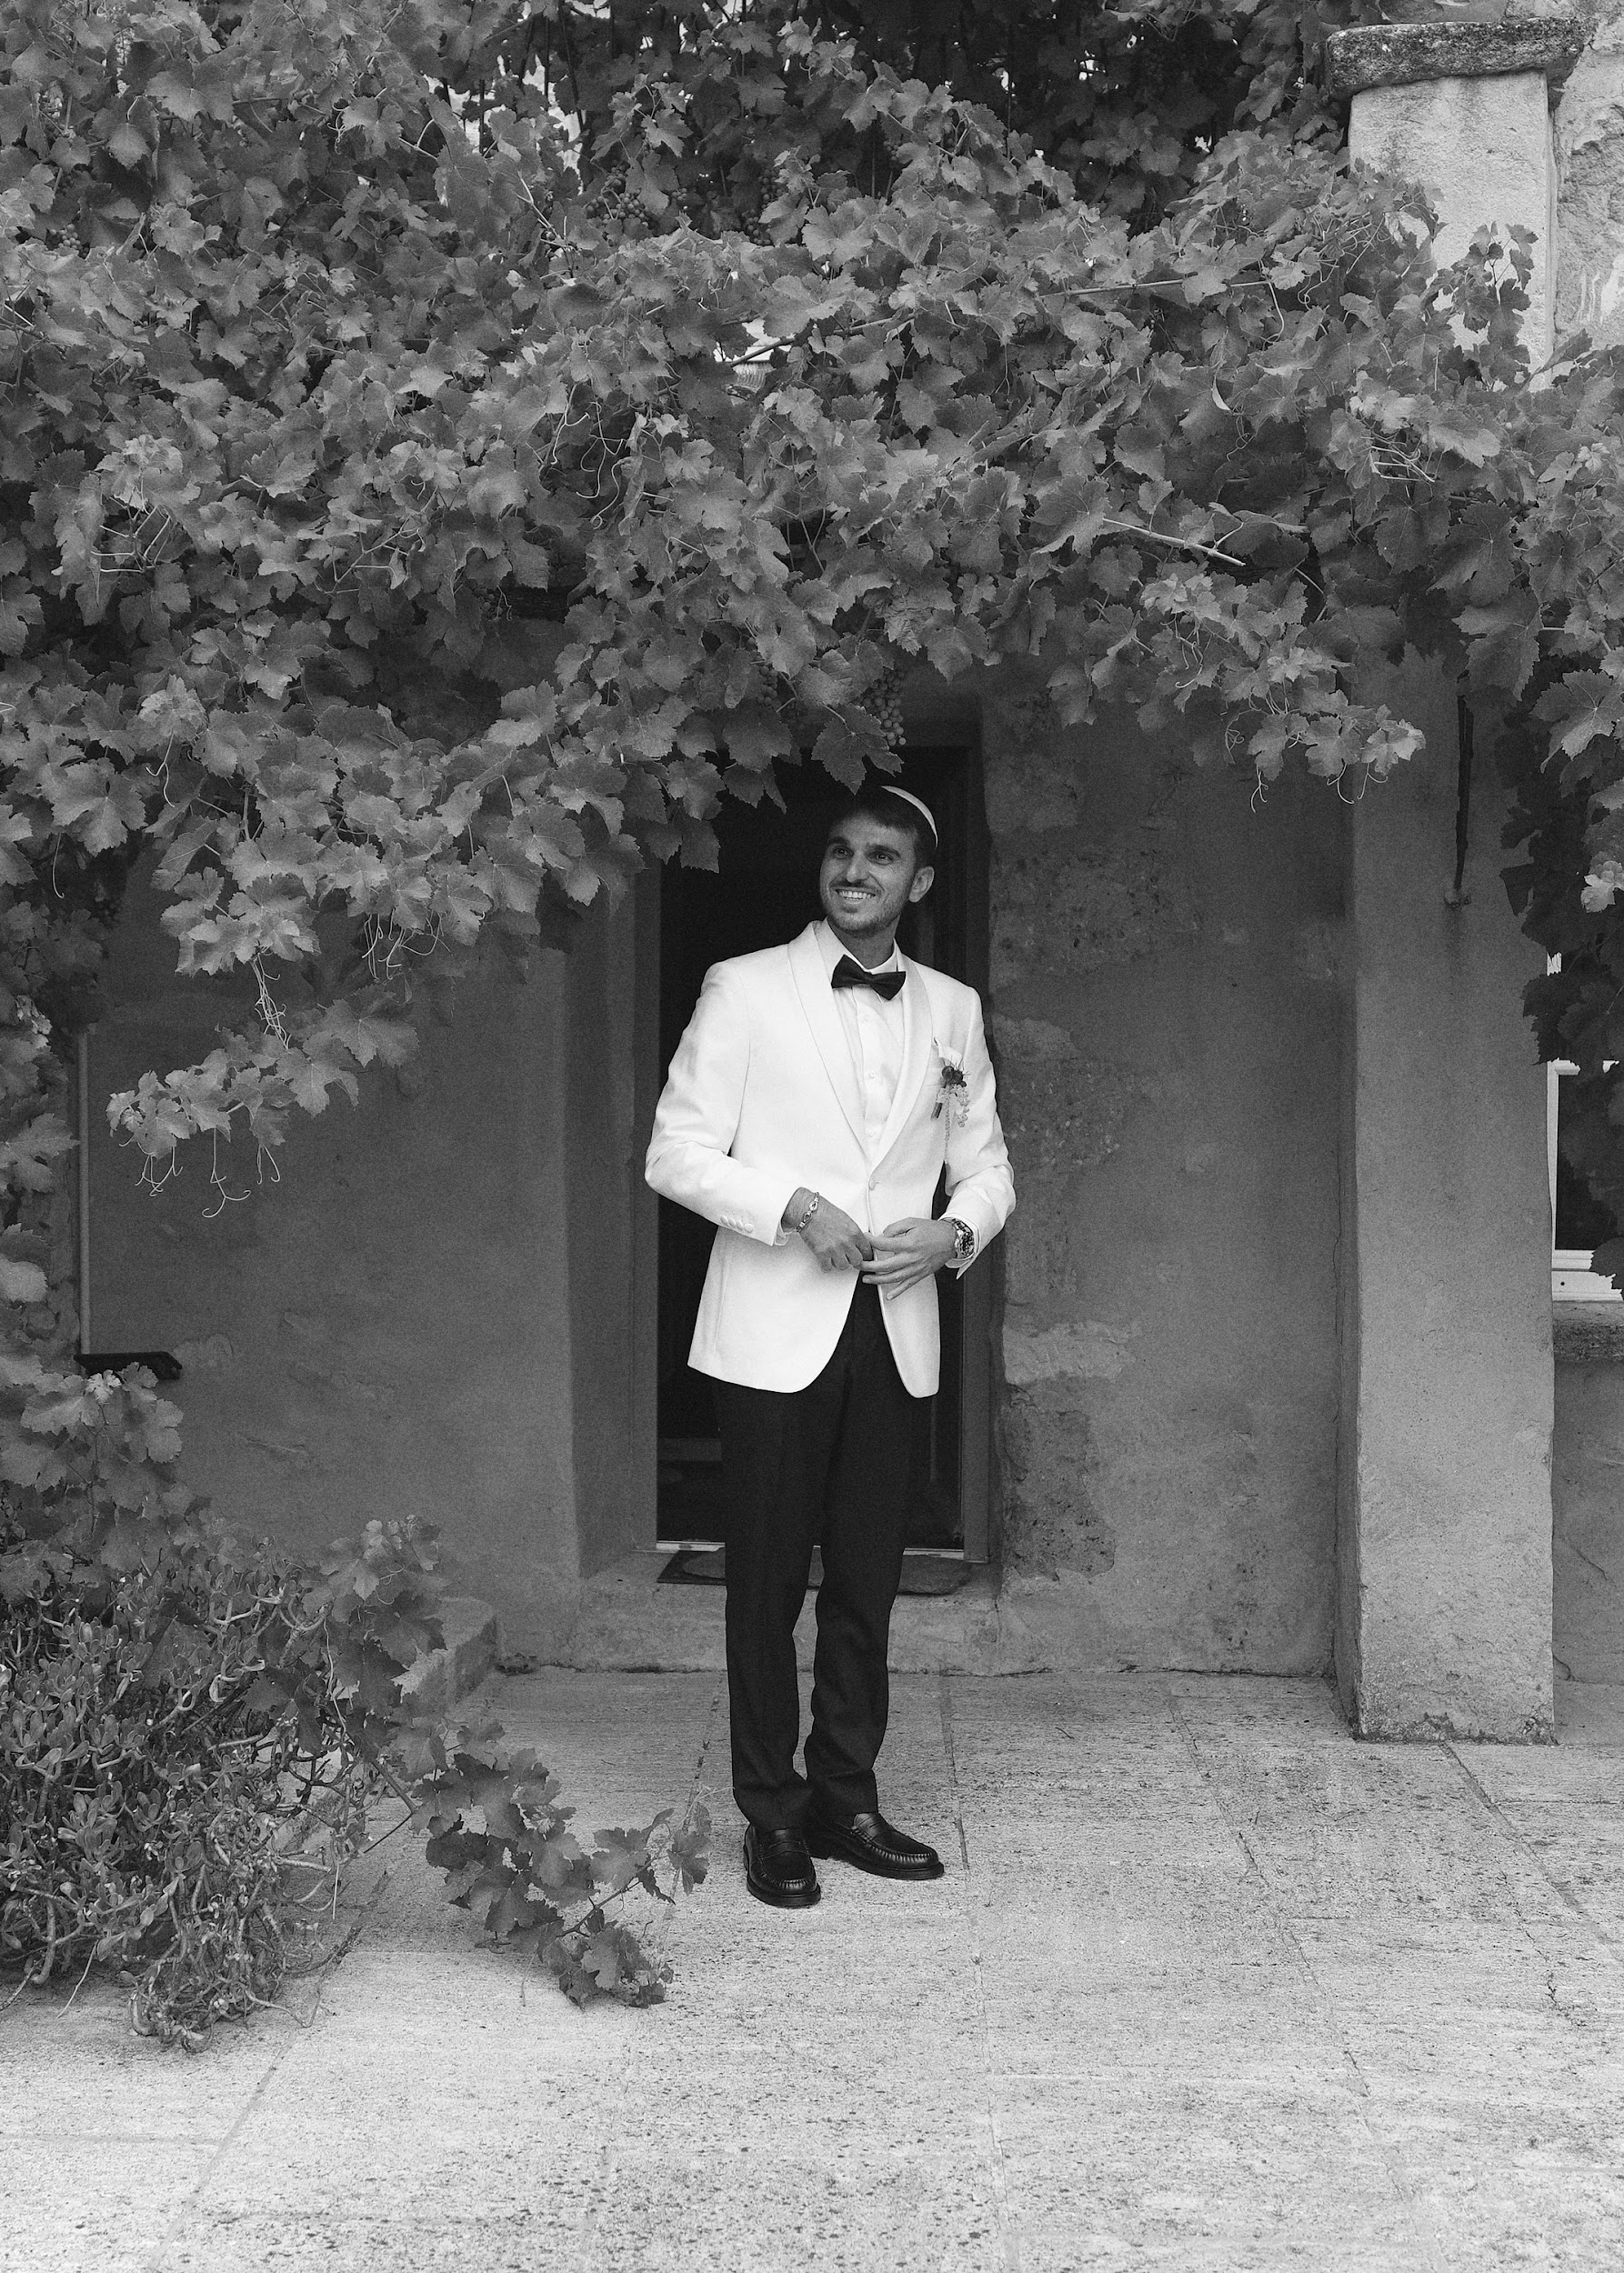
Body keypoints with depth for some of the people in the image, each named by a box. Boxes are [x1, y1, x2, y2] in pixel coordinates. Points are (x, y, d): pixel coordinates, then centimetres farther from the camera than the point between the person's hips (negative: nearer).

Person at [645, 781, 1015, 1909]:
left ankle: (847, 1800, 20)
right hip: (778, 1331, -3)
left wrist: (955, 1232, -5)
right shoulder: (744, 991, -1)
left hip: (896, 1330, 3)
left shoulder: (954, 1009, 11)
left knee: (868, 1583, 8)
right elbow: (677, 1153, -4)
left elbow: (986, 1164, 16)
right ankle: (772, 1816, 12)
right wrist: (795, 1207, -16)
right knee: (770, 1581, 2)